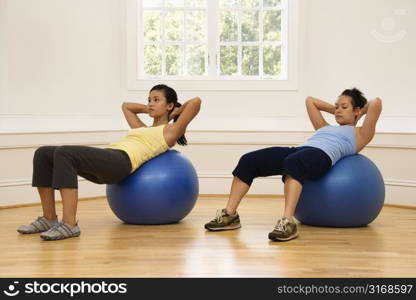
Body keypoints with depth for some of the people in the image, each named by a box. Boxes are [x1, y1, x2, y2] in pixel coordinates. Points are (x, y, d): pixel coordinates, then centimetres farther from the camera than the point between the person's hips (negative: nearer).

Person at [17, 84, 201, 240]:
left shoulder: (170, 132, 13)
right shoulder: (144, 129, 35)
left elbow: (196, 102, 5)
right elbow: (126, 106, 53)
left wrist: (174, 113, 21)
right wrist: (149, 110, 45)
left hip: (120, 161, -9)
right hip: (105, 161, 9)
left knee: (64, 153, -31)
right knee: (43, 154, -7)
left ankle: (69, 225, -35)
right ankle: (49, 219, -5)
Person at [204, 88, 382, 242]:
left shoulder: (360, 134, 23)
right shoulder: (325, 127, 39)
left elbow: (376, 103, 11)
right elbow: (310, 101, 50)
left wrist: (359, 113, 28)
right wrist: (335, 111, 50)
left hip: (322, 156, -7)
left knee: (292, 162, -42)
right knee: (249, 161, -16)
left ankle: (288, 222, -54)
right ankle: (229, 215, -18)